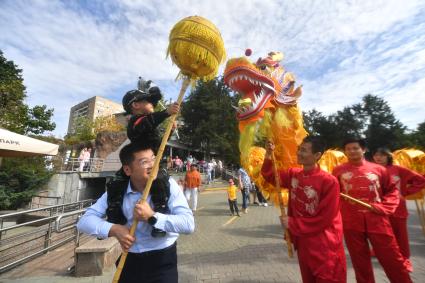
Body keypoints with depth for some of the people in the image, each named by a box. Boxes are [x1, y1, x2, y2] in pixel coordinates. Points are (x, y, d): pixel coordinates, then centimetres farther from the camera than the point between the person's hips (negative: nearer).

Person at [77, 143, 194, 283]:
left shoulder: (168, 185, -18)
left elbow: (188, 224, -24)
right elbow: (85, 220, -6)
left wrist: (152, 217, -30)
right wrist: (114, 229, -21)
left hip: (162, 261, -2)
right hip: (129, 260, 3)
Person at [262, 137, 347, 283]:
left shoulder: (329, 181, -21)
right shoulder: (293, 174, -4)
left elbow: (325, 219, -18)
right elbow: (270, 176, 6)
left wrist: (292, 224, -13)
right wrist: (268, 156, -13)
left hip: (325, 247, -5)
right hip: (303, 243, 6)